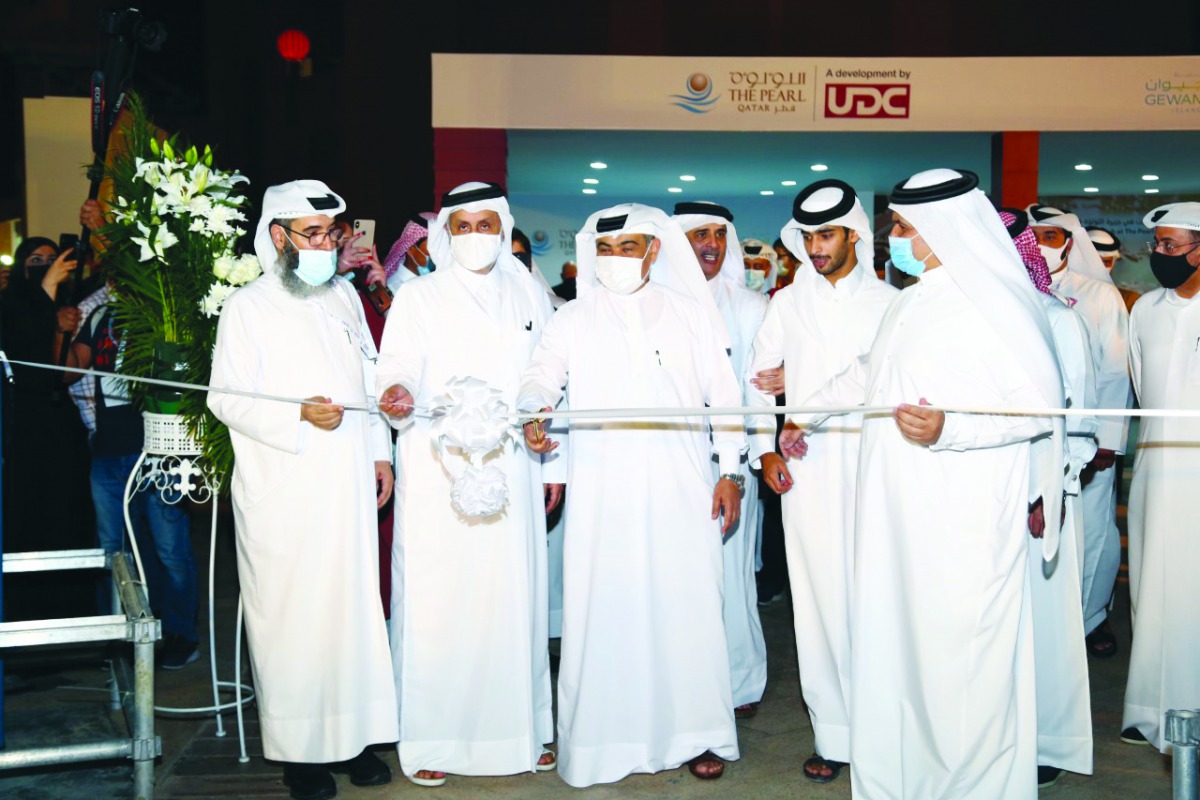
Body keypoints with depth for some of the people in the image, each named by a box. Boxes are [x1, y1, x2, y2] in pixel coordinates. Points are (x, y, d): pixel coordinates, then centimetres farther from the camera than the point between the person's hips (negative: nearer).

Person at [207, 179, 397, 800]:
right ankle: (298, 748, 10)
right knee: (291, 613, -1)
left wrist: (379, 452, 15)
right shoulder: (247, 307, -2)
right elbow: (226, 398, -7)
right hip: (282, 490, -5)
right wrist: (299, 416, -19)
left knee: (355, 603, 6)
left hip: (349, 485, 5)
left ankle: (353, 735, 17)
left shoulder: (344, 297, 15)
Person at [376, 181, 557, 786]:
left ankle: (521, 727, 19)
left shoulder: (528, 295, 13)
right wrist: (397, 394, -30)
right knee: (435, 602, -3)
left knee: (516, 598, 6)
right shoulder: (418, 298, 4)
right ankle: (428, 739, 7)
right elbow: (398, 368, -6)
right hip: (436, 475, -3)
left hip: (512, 474, 3)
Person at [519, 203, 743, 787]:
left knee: (687, 605, 1)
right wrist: (534, 414, -23)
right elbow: (541, 376, 0)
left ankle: (695, 732, 15)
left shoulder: (692, 313, 10)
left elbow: (724, 395, 10)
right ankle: (600, 738, 10)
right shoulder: (572, 320, 11)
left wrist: (729, 471, 4)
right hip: (601, 493, 0)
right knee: (602, 609, -1)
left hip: (681, 492, 0)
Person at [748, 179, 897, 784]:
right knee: (818, 595, 0)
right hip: (803, 467, 1)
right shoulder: (788, 301, 12)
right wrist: (766, 448, 6)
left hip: (870, 462, -1)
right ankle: (832, 731, 7)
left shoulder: (886, 301, 6)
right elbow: (759, 379, 15)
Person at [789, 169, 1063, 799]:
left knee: (960, 656, -2)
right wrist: (808, 411, 37)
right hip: (897, 514, 8)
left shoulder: (995, 303, -12)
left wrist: (949, 429, -26)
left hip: (962, 524, -8)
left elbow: (1044, 406, -15)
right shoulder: (911, 300, 14)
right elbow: (870, 373, 30)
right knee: (893, 640, 12)